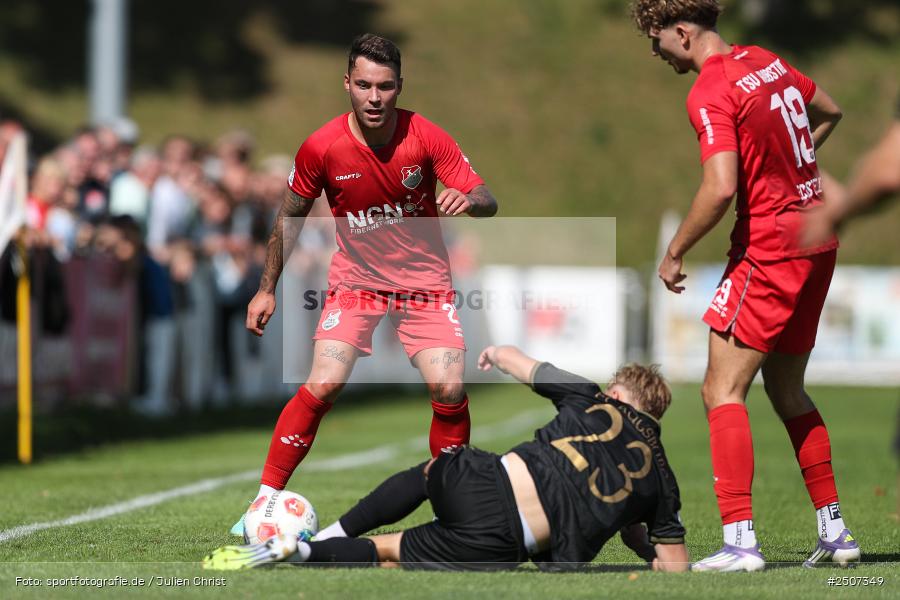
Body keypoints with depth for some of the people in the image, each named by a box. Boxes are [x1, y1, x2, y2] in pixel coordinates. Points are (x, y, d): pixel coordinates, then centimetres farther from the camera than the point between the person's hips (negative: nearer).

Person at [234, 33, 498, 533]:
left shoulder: (428, 139, -15)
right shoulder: (321, 148, -14)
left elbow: (487, 202, -12)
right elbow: (290, 216, 2)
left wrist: (468, 200, -36)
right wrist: (267, 288, 5)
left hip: (425, 281, 0)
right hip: (355, 280, 0)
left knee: (449, 389, -14)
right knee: (323, 384, -18)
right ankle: (265, 497, -9)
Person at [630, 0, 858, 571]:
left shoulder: (711, 92, -16)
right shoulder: (767, 62, 11)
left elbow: (721, 188, -25)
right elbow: (830, 111, 28)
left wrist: (674, 254, -13)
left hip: (769, 247, -9)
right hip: (816, 242, 9)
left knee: (723, 391, -8)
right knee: (787, 391, 18)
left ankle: (740, 541, -17)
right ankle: (834, 532, 20)